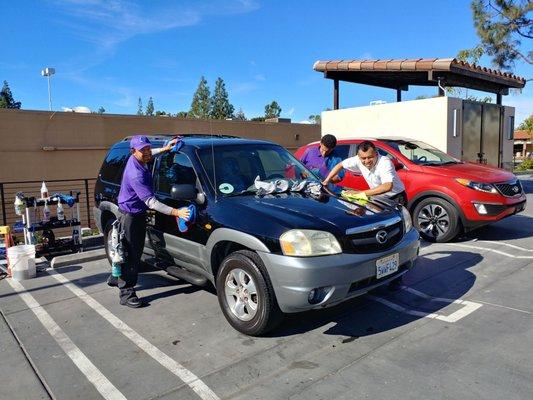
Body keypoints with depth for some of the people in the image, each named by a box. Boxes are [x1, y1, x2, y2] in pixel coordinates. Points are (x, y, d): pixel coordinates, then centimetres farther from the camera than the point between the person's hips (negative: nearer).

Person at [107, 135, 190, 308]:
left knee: (130, 251, 21)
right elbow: (151, 202, -34)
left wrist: (164, 149, 16)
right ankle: (126, 293, 5)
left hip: (137, 214, 10)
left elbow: (149, 154, 28)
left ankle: (116, 278, 39)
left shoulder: (136, 160, 0)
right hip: (131, 215, -10)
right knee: (132, 254, -4)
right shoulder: (136, 174, -30)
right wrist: (176, 212, -39)